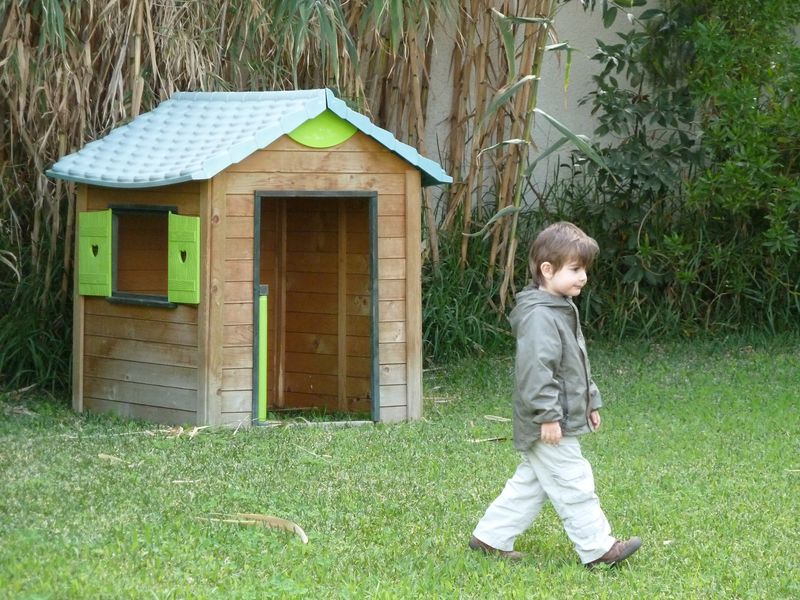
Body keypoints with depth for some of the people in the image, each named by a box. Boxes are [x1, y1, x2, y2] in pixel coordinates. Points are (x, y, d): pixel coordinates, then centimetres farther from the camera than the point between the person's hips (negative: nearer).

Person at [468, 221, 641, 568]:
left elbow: (578, 366, 25)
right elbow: (535, 370, -25)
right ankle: (597, 548, 2)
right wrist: (548, 415, -25)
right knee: (573, 485, -4)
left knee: (531, 482, 16)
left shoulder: (563, 310, 15)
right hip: (548, 425, -11)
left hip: (562, 419, 11)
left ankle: (491, 537, 22)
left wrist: (591, 402, 25)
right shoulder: (539, 317, -20)